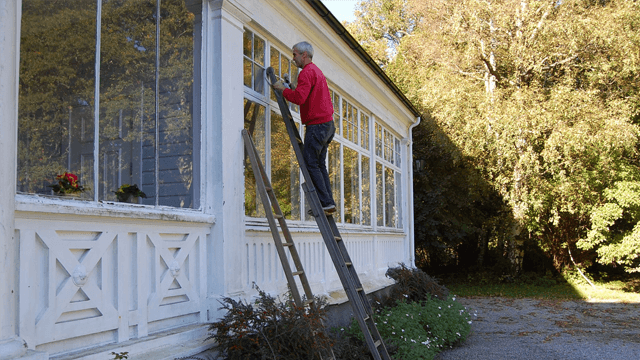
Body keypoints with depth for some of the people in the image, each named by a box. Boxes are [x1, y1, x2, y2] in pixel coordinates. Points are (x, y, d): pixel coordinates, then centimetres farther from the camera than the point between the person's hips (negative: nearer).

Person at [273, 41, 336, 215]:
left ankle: (325, 202, -10)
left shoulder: (307, 72, -11)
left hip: (316, 124, -10)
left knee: (310, 163, -8)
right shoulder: (317, 71, 22)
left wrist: (283, 89, -8)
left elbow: (299, 97, -24)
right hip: (327, 123, 10)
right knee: (319, 164, 10)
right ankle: (329, 202, 8)